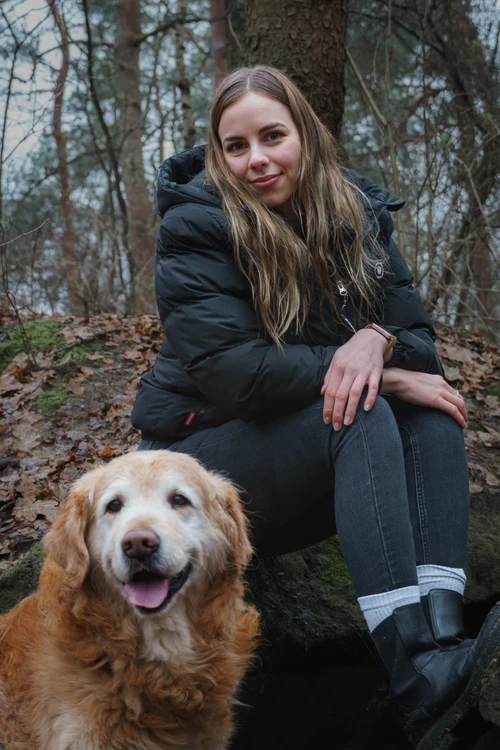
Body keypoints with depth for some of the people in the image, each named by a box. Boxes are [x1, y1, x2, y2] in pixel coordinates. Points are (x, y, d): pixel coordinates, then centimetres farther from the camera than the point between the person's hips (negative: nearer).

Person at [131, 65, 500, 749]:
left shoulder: (357, 213, 3)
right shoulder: (197, 224, -14)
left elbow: (418, 338, -2)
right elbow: (231, 370, -25)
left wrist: (377, 339, -28)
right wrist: (380, 377, -25)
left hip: (315, 470, 6)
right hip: (204, 451, -6)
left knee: (431, 410, -19)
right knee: (361, 414, -31)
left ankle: (440, 634, -39)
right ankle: (420, 679, -47)